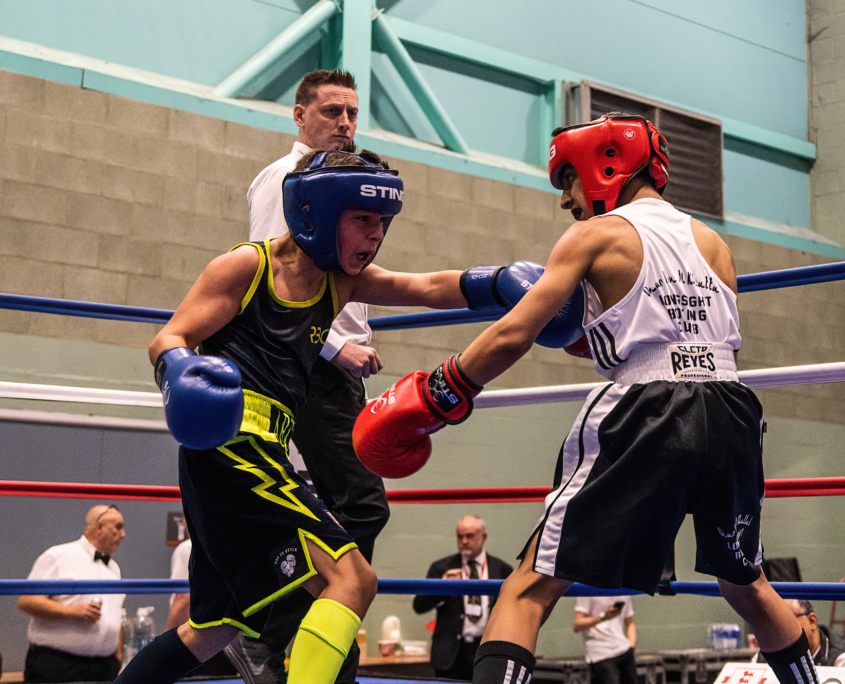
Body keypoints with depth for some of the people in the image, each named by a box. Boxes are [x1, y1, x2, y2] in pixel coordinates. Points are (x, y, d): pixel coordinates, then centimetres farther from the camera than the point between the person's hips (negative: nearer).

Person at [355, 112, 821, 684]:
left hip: (647, 420, -5)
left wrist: (433, 404, 5)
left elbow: (512, 338, -5)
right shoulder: (713, 241, 19)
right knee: (747, 585, 29)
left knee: (530, 590, -2)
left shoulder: (596, 234, 3)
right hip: (730, 416, 6)